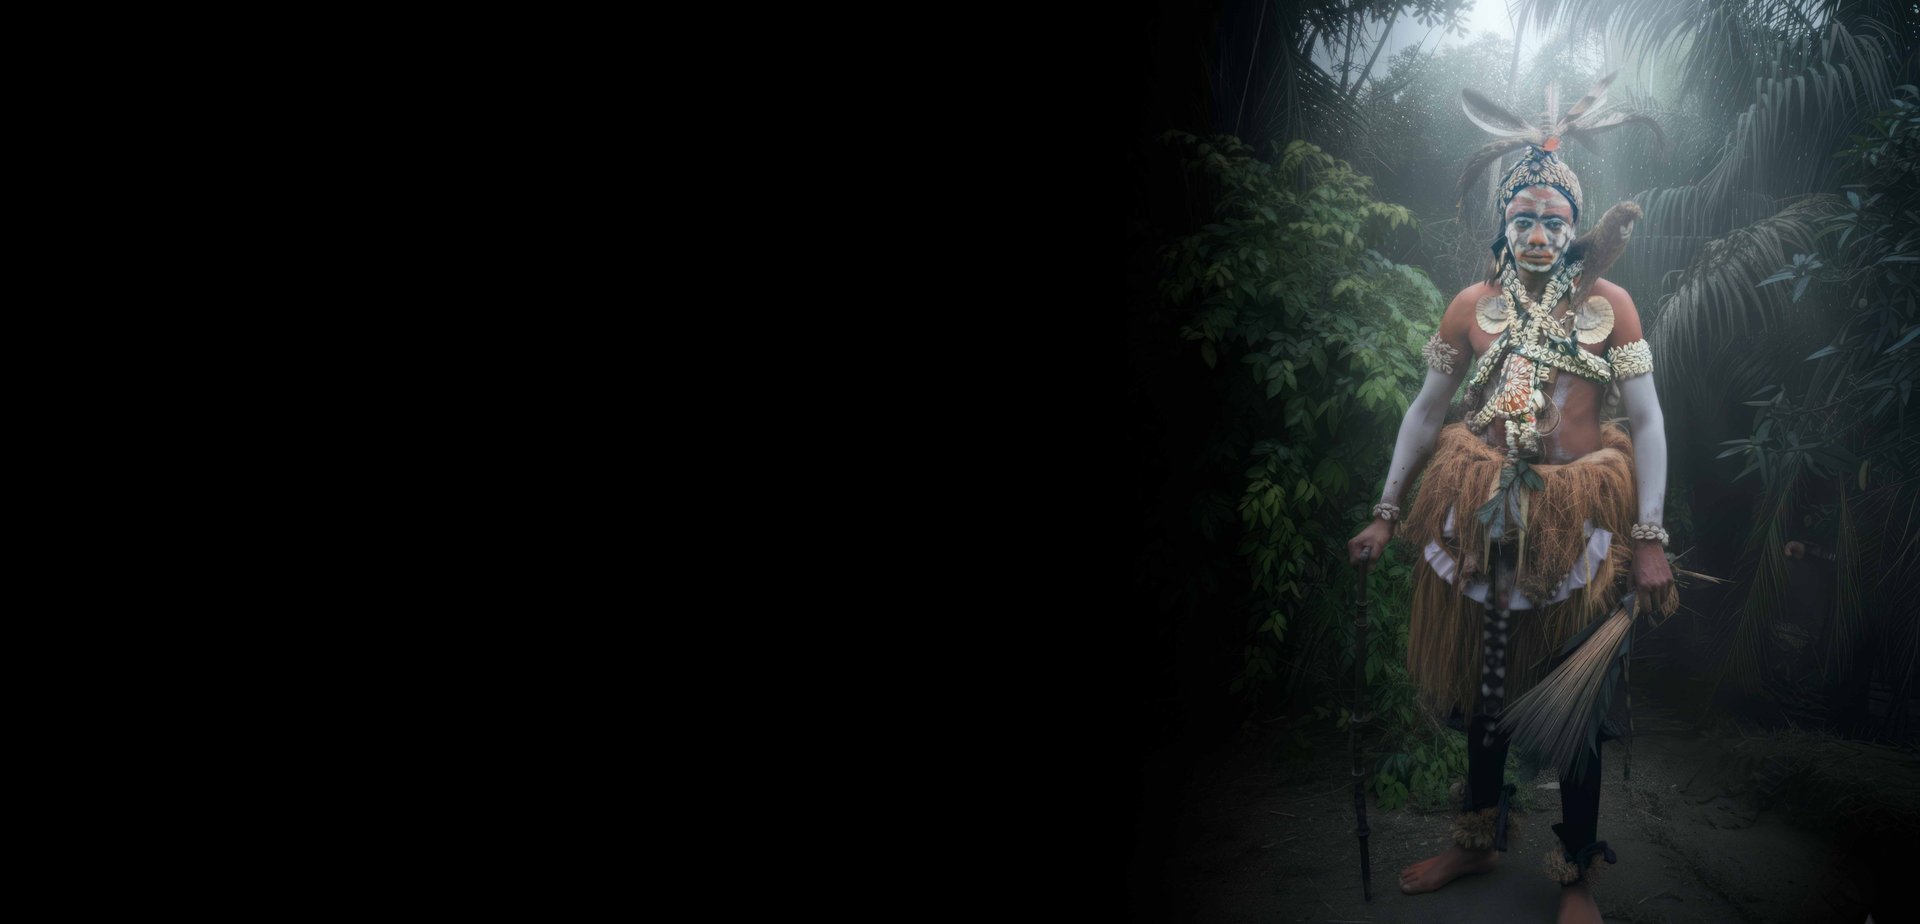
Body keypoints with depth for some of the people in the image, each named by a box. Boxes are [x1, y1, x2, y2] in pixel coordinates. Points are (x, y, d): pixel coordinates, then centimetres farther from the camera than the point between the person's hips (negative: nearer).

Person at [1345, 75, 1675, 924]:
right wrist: (1385, 514, 5)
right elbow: (1426, 412, 6)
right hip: (1484, 513, 2)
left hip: (1578, 520, -2)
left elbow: (1647, 420, -3)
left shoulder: (1609, 304, -3)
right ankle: (1477, 839, 33)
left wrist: (1651, 539, -8)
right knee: (1486, 683, 14)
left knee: (1574, 695, 6)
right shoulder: (1474, 305, 1)